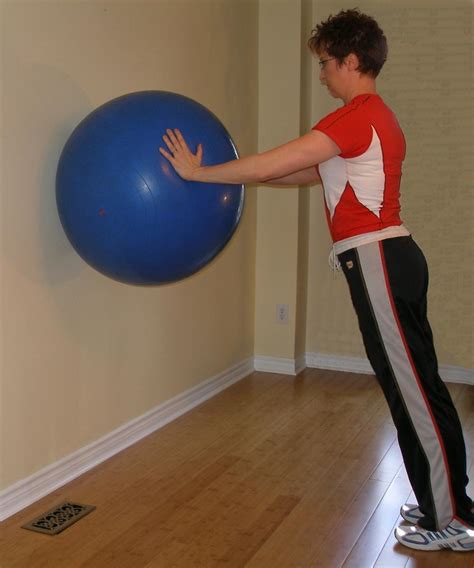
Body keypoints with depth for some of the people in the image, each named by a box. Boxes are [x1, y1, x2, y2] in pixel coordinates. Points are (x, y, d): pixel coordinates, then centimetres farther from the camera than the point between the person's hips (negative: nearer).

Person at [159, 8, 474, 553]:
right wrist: (237, 176, 21)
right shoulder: (376, 118, 20)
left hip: (377, 261, -10)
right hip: (387, 260, 10)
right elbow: (313, 174, 24)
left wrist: (198, 171, -8)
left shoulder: (356, 118, -12)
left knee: (414, 387, -2)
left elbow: (273, 164, -18)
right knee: (412, 384, 14)